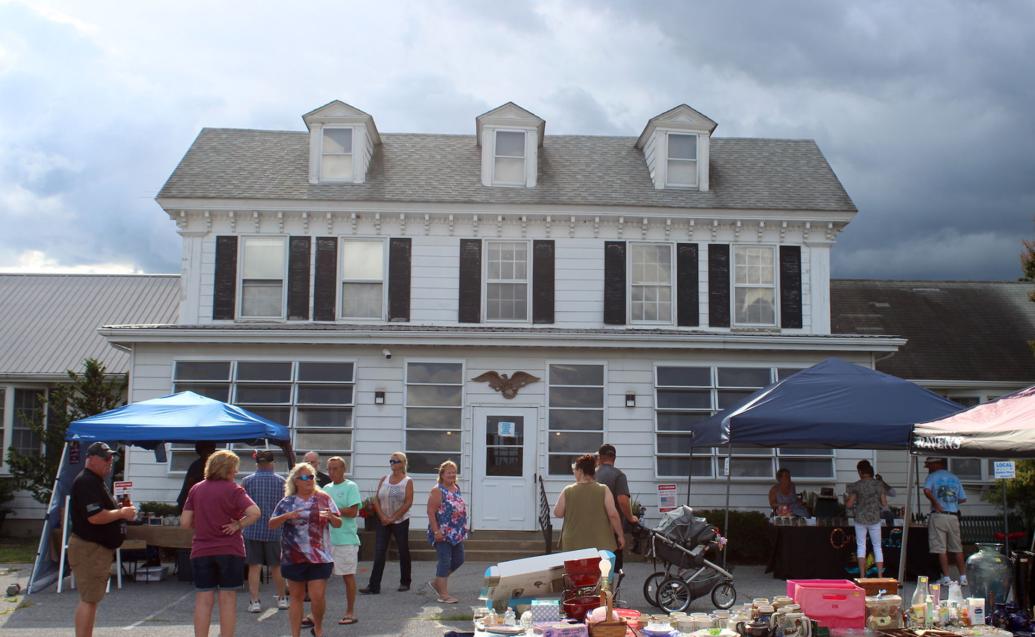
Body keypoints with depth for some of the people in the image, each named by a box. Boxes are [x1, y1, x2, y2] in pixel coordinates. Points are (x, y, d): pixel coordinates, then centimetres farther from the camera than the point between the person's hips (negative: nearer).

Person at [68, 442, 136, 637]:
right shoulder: (86, 482, -17)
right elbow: (95, 517, -26)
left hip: (99, 548, 11)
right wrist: (122, 513, -14)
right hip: (89, 548, -11)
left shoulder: (96, 481, 17)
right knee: (89, 599, -9)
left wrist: (119, 509, 9)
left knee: (91, 599, 14)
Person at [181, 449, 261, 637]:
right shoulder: (233, 489, -8)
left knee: (203, 600, 7)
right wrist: (238, 525, -8)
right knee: (228, 599, 6)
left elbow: (185, 522, 2)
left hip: (201, 551, 3)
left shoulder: (196, 489, 4)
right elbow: (255, 512, -21)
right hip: (230, 551, -3)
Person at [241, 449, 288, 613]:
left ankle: (255, 601, 0)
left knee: (254, 567, 4)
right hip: (275, 530, 1)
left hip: (253, 530, -1)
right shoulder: (281, 482, -1)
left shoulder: (247, 481, -3)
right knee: (276, 567, 12)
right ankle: (282, 598, 22)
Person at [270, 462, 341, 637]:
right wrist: (286, 516, -15)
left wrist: (330, 516, -16)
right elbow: (271, 524, 4)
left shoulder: (324, 498, 4)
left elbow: (338, 524, 6)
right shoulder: (287, 502, 4)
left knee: (318, 596, -2)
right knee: (296, 597, 8)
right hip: (293, 557, 1)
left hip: (319, 557, -1)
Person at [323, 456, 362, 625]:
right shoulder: (327, 488, 15)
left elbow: (353, 512, -14)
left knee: (348, 576, 3)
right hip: (326, 538, 6)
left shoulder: (351, 487, -5)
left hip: (346, 540, -6)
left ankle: (350, 613, 13)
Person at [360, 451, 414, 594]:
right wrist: (382, 516, -10)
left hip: (400, 521, -3)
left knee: (403, 552, 7)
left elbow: (408, 502, -11)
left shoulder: (407, 481, -3)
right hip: (383, 522, 3)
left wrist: (393, 518, -14)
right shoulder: (384, 479, 7)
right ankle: (374, 586, -5)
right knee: (379, 553, -3)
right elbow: (376, 500, 4)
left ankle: (405, 583, 21)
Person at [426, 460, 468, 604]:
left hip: (456, 533, 9)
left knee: (458, 560, 13)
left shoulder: (457, 488, 11)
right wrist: (436, 531, -22)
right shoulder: (437, 491, -13)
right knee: (445, 562, -5)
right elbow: (431, 512, -17)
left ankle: (437, 583, 28)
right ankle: (443, 595, 2)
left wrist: (463, 528, 18)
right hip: (443, 534, -9)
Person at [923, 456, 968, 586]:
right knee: (957, 548, 10)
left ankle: (946, 578, -4)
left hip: (938, 515, -4)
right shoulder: (955, 479, 14)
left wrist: (936, 504, -9)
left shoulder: (933, 476, 0)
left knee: (941, 549, -2)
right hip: (953, 516, 4)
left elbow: (927, 491, -19)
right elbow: (963, 499, 10)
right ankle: (963, 577, 9)